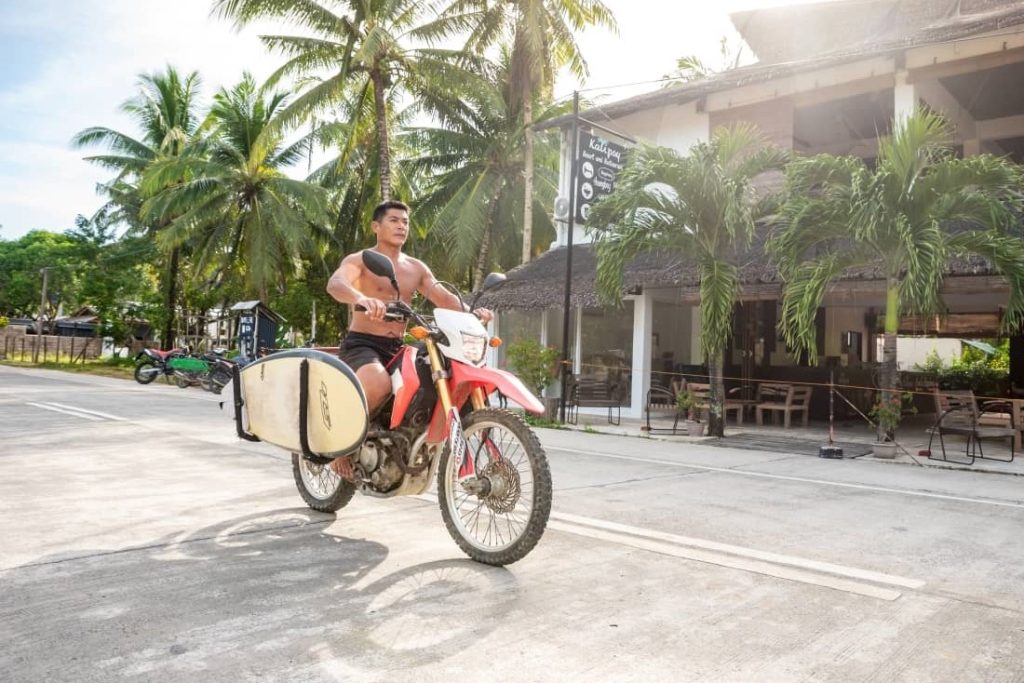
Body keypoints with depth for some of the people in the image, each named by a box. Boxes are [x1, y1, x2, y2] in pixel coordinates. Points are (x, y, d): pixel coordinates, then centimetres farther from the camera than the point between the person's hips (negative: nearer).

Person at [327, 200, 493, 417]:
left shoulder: (417, 268, 17)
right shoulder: (360, 260, -1)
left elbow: (445, 298, 11)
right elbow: (335, 284, -22)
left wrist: (472, 311, -12)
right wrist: (362, 299, -46)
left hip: (398, 349, 6)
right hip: (362, 345, -6)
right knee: (379, 384, -36)